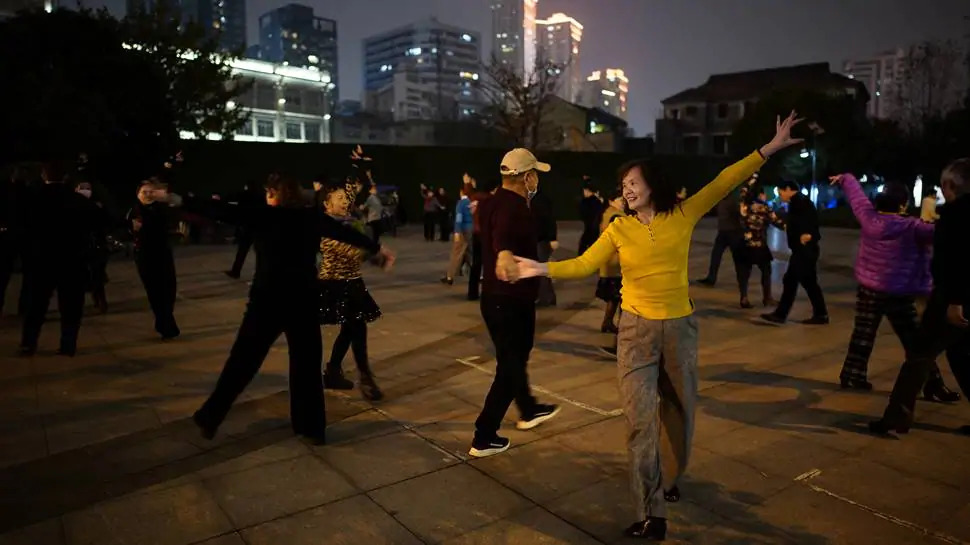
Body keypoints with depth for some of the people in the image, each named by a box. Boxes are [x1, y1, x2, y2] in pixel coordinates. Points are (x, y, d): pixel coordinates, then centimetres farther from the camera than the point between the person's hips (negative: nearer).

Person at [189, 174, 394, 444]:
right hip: (304, 301, 2)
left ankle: (210, 418, 19)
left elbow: (223, 211, -2)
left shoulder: (263, 215, -5)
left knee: (242, 361, 10)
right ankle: (312, 427, 17)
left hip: (267, 300, -1)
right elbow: (347, 232, 10)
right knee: (307, 364, 11)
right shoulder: (313, 217, 2)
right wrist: (379, 249, 22)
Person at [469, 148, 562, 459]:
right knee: (509, 367, 3)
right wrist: (505, 255, -66)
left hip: (493, 297, 10)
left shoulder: (491, 202, 5)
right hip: (512, 300, -10)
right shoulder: (516, 207, -23)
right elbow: (503, 235, -45)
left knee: (514, 358, 26)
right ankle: (483, 439, 10)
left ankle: (528, 411, 47)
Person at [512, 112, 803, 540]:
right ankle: (652, 514, 5)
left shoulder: (683, 214, -2)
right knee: (640, 419, -5)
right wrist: (543, 268, -21)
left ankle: (668, 479, 44)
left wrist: (768, 149, -6)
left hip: (680, 327, 1)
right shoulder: (619, 228, -3)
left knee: (678, 410, 17)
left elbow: (725, 183, -3)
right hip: (637, 329, -1)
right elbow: (585, 264, -8)